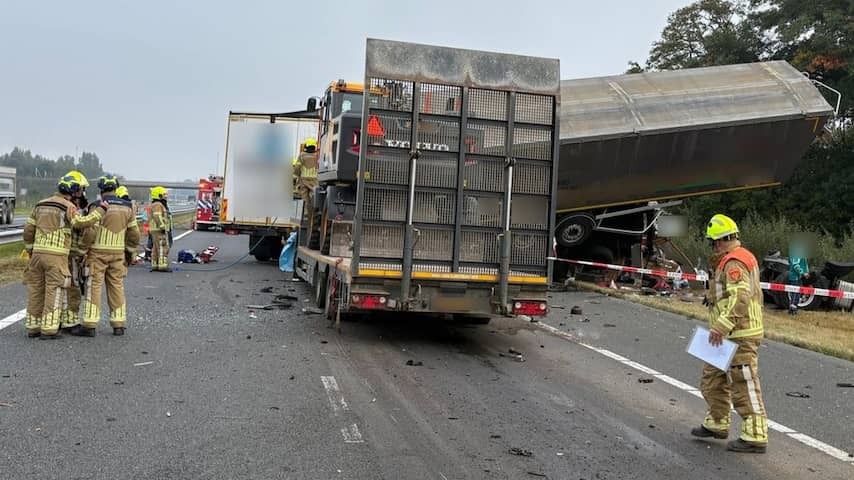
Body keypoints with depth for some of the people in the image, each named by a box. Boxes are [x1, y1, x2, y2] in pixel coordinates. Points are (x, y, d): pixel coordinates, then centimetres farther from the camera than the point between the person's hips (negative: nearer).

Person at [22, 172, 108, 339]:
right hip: (56, 256, -7)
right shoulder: (68, 206, -7)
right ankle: (49, 329, -3)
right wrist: (100, 209, -16)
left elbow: (28, 230, 15)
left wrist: (30, 250, 24)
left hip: (38, 254, 7)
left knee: (36, 291, 12)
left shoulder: (40, 205, 15)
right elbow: (80, 223, -24)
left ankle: (33, 327, 18)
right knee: (54, 292, -2)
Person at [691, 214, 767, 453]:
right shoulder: (743, 257, 17)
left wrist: (721, 326, -30)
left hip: (738, 336, -11)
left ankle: (755, 437, 1)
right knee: (713, 379, 20)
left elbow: (740, 298, -29)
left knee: (745, 386, -5)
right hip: (732, 334, 11)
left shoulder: (733, 263, -18)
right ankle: (716, 424, 32)